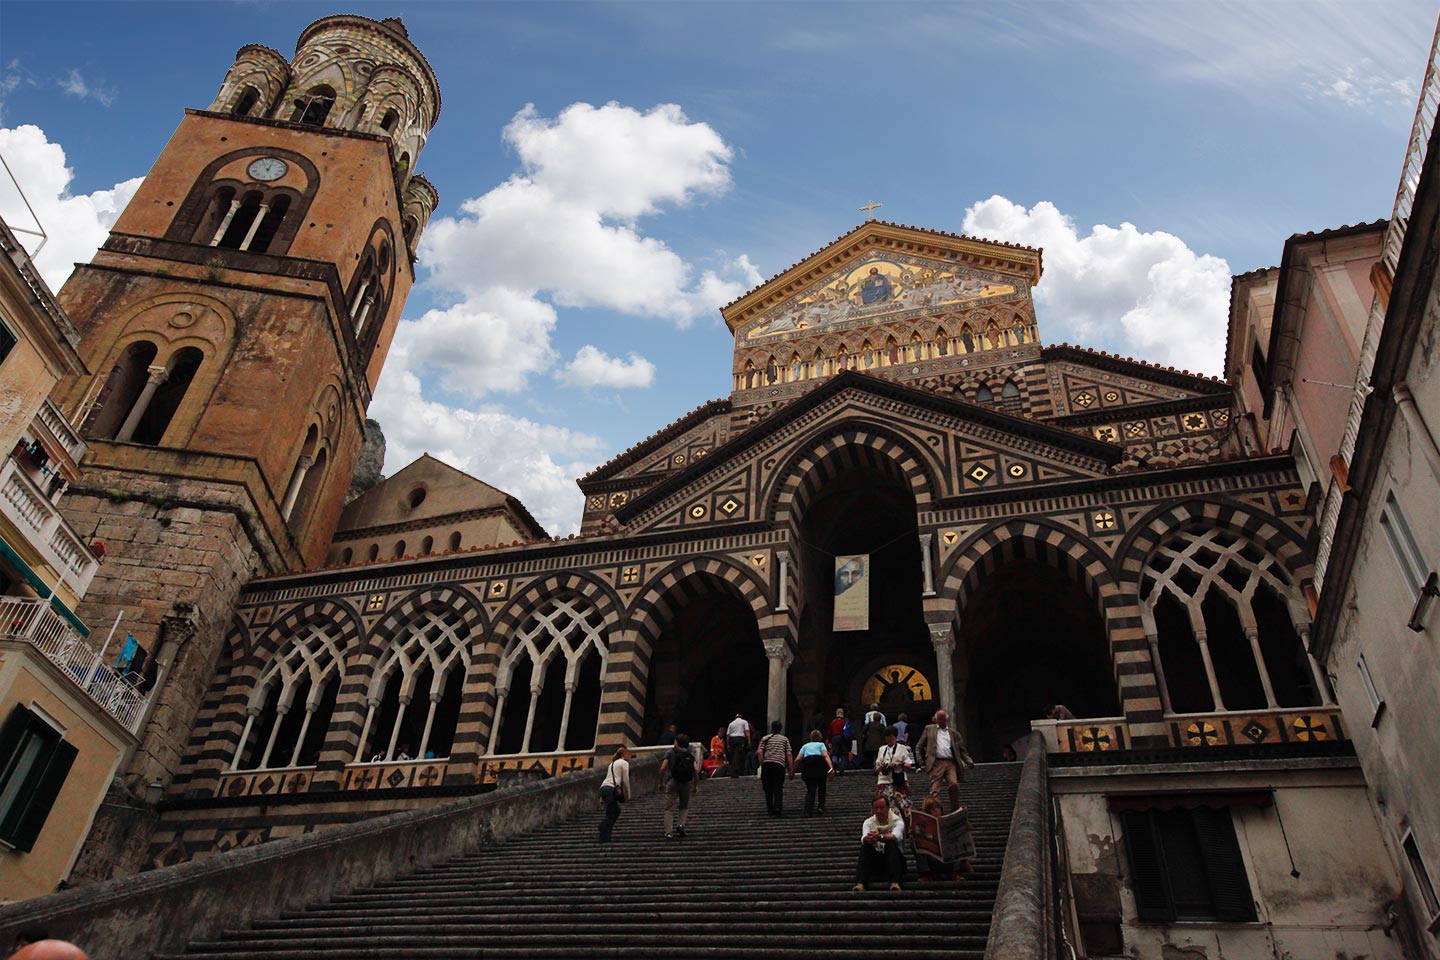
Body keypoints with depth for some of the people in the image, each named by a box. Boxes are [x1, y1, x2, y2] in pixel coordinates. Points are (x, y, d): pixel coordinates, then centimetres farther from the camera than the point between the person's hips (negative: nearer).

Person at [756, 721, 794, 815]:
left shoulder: (765, 738, 17)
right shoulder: (785, 739, 18)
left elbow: (759, 752, 2)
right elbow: (789, 755, 8)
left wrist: (762, 765, 8)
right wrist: (791, 770, 8)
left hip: (767, 764, 1)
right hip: (779, 764, -1)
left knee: (768, 788, 10)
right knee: (778, 788, 1)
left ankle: (770, 810, 12)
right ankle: (778, 808, -16)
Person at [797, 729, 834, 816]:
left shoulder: (805, 746, 27)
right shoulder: (821, 744, 22)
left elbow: (797, 760, 12)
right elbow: (825, 755, 0)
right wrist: (831, 768, -12)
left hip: (807, 765, 1)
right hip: (820, 764, -1)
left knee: (810, 790, 7)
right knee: (821, 788, 22)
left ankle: (808, 811, -8)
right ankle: (821, 807, 11)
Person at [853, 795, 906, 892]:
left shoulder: (897, 821, -5)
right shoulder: (868, 822, 3)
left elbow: (896, 836, -30)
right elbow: (863, 839, -20)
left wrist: (880, 837, -52)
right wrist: (867, 839, -47)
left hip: (894, 859, -2)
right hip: (875, 860, 2)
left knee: (891, 844, -31)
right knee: (865, 845, -26)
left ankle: (894, 882, -41)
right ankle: (860, 883, -39)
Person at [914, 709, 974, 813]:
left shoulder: (953, 733, 21)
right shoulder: (929, 729, 17)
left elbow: (962, 750, 20)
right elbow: (919, 747, 16)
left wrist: (969, 761, 4)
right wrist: (920, 760, 3)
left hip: (951, 763, 1)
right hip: (937, 763, -1)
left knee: (954, 784, -17)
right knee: (934, 790, -9)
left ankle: (955, 811, -3)